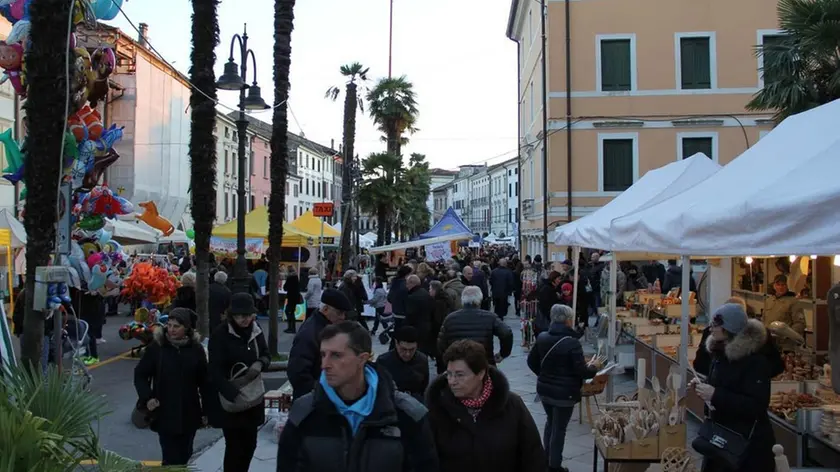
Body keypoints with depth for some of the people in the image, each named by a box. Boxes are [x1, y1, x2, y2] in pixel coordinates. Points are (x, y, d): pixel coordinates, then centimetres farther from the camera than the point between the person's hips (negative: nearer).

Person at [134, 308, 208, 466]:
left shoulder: (196, 348, -3)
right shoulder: (156, 347, -8)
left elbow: (204, 381, 3)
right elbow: (140, 375, 0)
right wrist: (147, 397, -14)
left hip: (189, 414, 2)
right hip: (165, 413, -2)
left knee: (184, 454, 15)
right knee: (171, 457, -4)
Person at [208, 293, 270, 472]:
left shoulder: (256, 330, 2)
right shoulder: (220, 334, -14)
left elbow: (266, 355, 12)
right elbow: (216, 371, -19)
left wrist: (260, 363, -12)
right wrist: (233, 395, -28)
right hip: (230, 401, -5)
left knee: (250, 444, 12)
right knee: (234, 447, -1)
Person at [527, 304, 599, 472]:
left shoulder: (542, 337, 0)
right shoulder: (572, 343, -21)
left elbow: (531, 361, 8)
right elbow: (582, 371, -18)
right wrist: (594, 369, 2)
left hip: (544, 389, 6)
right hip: (564, 393, -6)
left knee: (550, 422, 24)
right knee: (559, 428, 6)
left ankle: (546, 458, 33)